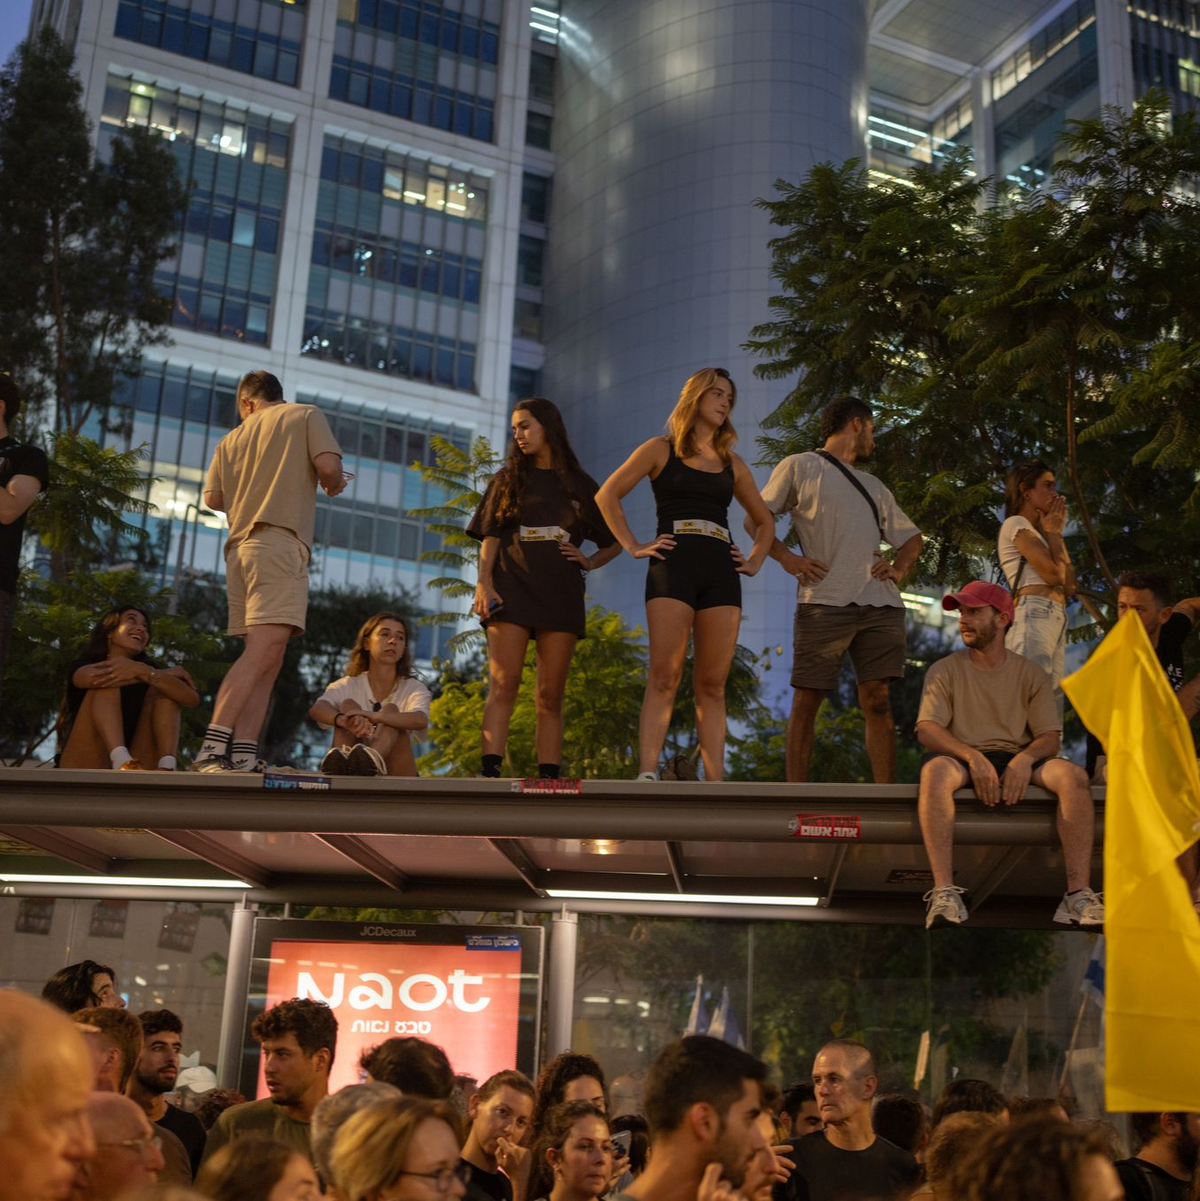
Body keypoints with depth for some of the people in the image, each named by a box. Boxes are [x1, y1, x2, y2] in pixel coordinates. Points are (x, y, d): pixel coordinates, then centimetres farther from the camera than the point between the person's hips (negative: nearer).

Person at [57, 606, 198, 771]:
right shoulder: (82, 667, 11)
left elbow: (192, 698, -5)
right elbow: (93, 677, -17)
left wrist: (143, 671, -22)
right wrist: (169, 673, -9)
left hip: (136, 768, 2)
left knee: (163, 689, -4)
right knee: (106, 683, -13)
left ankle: (166, 769, -30)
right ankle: (123, 762, -40)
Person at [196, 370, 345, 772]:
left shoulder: (233, 438, 22)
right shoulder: (306, 415, 10)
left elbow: (213, 498, 15)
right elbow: (329, 467, -4)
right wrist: (334, 485, 17)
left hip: (240, 547, 6)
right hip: (280, 542, -6)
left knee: (265, 658, 4)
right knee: (263, 651, -16)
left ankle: (243, 755, -7)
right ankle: (212, 748, -28)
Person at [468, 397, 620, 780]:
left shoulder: (580, 485, 15)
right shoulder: (508, 479, 16)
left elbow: (615, 543, 19)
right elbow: (489, 537, 7)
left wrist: (588, 562, 0)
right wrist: (484, 583, -8)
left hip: (560, 594, 1)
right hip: (511, 589, -1)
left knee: (550, 697, -2)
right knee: (502, 686, -14)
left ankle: (548, 781, -5)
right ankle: (490, 774, -22)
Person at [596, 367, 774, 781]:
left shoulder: (732, 464, 22)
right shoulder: (662, 449, 11)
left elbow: (763, 520, 32)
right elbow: (607, 495, 5)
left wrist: (755, 561, 15)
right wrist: (634, 547, -3)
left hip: (721, 571, 4)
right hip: (674, 565, -4)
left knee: (712, 685, -1)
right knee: (664, 677, -13)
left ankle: (715, 785, -4)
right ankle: (647, 775, -19)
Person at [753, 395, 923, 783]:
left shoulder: (873, 486, 30)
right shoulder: (799, 467, 13)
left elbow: (911, 537, 33)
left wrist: (899, 569, 12)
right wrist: (786, 558, -6)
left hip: (881, 605, 5)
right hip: (823, 602, -5)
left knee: (877, 700, -1)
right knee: (807, 699, -4)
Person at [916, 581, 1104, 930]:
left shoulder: (1031, 674, 12)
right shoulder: (944, 671, 8)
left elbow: (1050, 738, 5)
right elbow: (926, 730, -5)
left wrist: (1025, 758, -19)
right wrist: (973, 757, -22)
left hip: (1018, 761, 2)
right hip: (963, 758, -2)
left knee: (1073, 775, -27)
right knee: (935, 769, -37)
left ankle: (1078, 894, -30)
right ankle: (944, 892, -42)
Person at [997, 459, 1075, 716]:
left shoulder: (1038, 533, 30)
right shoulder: (1016, 524, 2)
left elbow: (1069, 586, 18)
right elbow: (1054, 574, -9)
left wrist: (1054, 534, 18)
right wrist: (1054, 532, 7)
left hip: (1055, 621, 9)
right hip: (1035, 615, -9)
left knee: (1052, 705, 1)